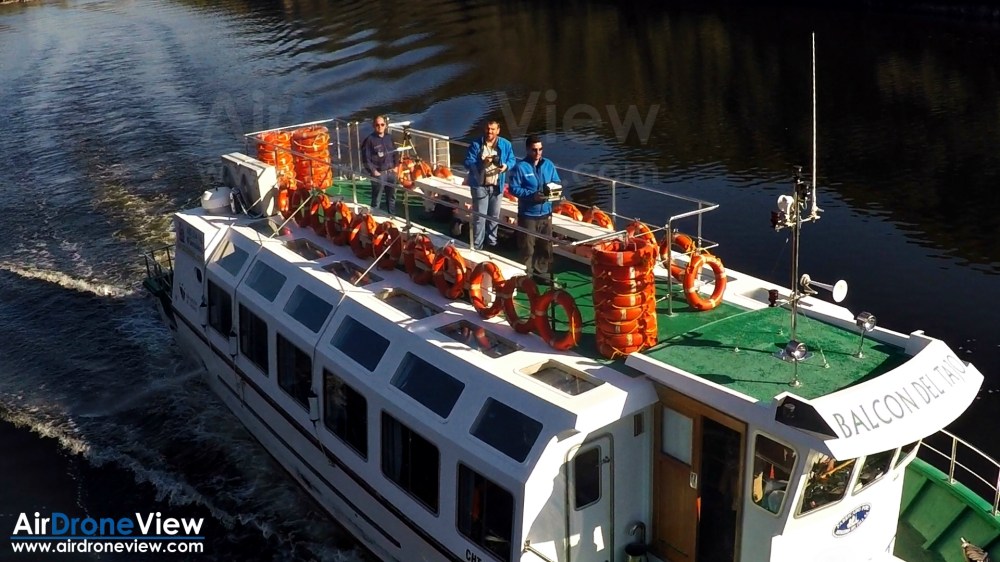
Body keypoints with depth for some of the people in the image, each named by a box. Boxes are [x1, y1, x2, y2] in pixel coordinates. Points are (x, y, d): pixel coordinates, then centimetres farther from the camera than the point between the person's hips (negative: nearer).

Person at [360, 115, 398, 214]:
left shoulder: (389, 137, 6)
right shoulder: (370, 139, -12)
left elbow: (394, 153, 17)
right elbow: (366, 158, -13)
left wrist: (395, 166, 8)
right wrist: (373, 171, -15)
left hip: (391, 172, 6)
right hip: (378, 174, -6)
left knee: (392, 197, 18)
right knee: (376, 199, -1)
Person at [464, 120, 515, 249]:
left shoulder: (506, 144, -1)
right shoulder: (476, 144, -9)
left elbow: (512, 160, 8)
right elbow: (468, 163, -11)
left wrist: (506, 166, -16)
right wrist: (482, 162, -28)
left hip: (497, 186, 4)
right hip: (480, 186, -3)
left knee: (494, 216, 17)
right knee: (480, 217, -1)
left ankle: (492, 241, 34)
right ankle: (477, 245, 8)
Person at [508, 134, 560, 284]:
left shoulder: (548, 164, 6)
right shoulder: (520, 166, -10)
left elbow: (557, 183, 13)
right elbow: (514, 188, -12)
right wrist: (532, 195, -22)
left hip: (546, 213, 5)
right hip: (528, 214, -5)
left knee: (545, 246, 14)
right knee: (528, 248, 0)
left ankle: (541, 273, 28)